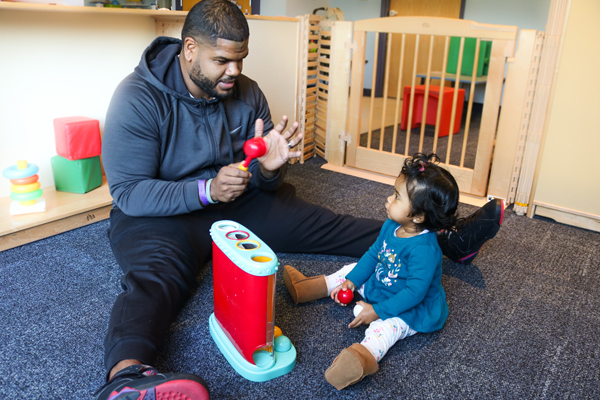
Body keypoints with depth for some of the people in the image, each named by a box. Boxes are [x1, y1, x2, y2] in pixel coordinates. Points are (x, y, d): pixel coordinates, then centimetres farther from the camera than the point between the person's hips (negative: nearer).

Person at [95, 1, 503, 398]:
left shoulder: (246, 94, -2)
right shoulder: (137, 99, -16)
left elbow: (265, 184, 3)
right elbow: (128, 192, -20)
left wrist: (269, 168, -22)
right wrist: (207, 190, -32)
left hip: (236, 201, 4)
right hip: (157, 213, -3)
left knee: (326, 225, -4)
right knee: (154, 277, -38)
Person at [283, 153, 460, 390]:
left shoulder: (424, 249, -34)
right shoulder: (391, 226, -8)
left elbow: (415, 292, -33)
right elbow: (373, 254, 7)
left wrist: (378, 311, -30)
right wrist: (351, 281, 3)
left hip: (409, 309, -9)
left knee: (386, 326, -36)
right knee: (350, 271, 13)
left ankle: (365, 354, -63)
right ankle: (310, 287, 25)